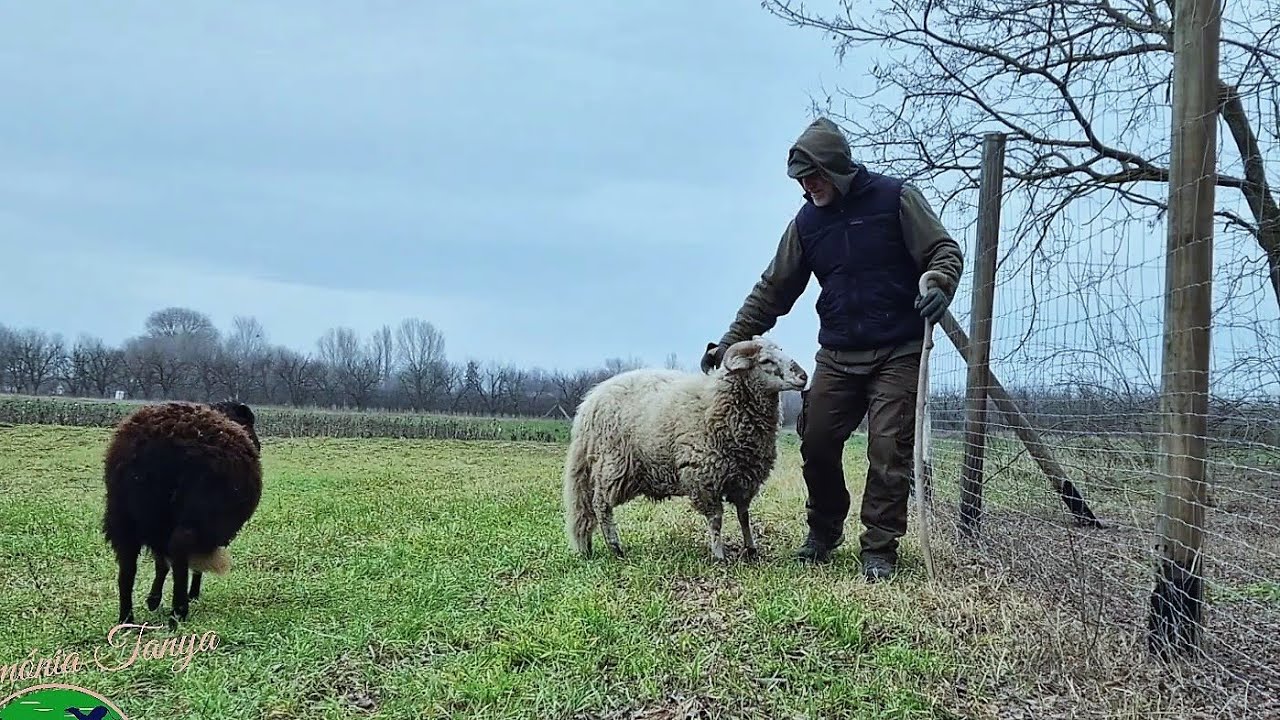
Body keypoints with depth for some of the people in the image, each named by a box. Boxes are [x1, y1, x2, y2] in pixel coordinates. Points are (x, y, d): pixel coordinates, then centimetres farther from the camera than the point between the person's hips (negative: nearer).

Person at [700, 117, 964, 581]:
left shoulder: (895, 198, -5)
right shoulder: (807, 221, 7)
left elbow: (944, 250, -3)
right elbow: (772, 290, 11)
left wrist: (940, 286, -25)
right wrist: (730, 343, 6)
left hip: (899, 354, -4)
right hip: (837, 355, 4)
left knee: (889, 451, -7)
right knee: (816, 442, 1)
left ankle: (879, 548, 5)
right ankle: (823, 531, 23)